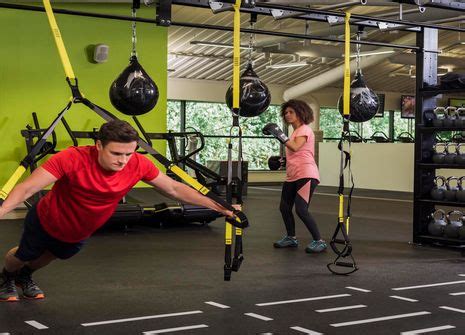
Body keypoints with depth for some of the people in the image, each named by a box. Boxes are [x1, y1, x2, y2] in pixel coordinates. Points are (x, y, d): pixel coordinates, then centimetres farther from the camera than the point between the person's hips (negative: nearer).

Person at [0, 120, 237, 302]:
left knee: (54, 256, 34)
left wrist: (218, 207, -17)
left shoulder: (138, 165, -30)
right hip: (45, 223, -4)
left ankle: (25, 277, 67)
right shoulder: (73, 159, -42)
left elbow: (174, 188, -18)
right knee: (23, 256, 25)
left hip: (79, 233, 5)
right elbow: (27, 188, -43)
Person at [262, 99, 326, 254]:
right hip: (292, 176, 10)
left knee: (301, 210, -17)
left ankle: (319, 241, -8)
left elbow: (295, 148, -26)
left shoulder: (304, 129, -7)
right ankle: (291, 238, 26)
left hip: (306, 175, -10)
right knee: (284, 208, 11)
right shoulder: (296, 132, 21)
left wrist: (279, 135, -30)